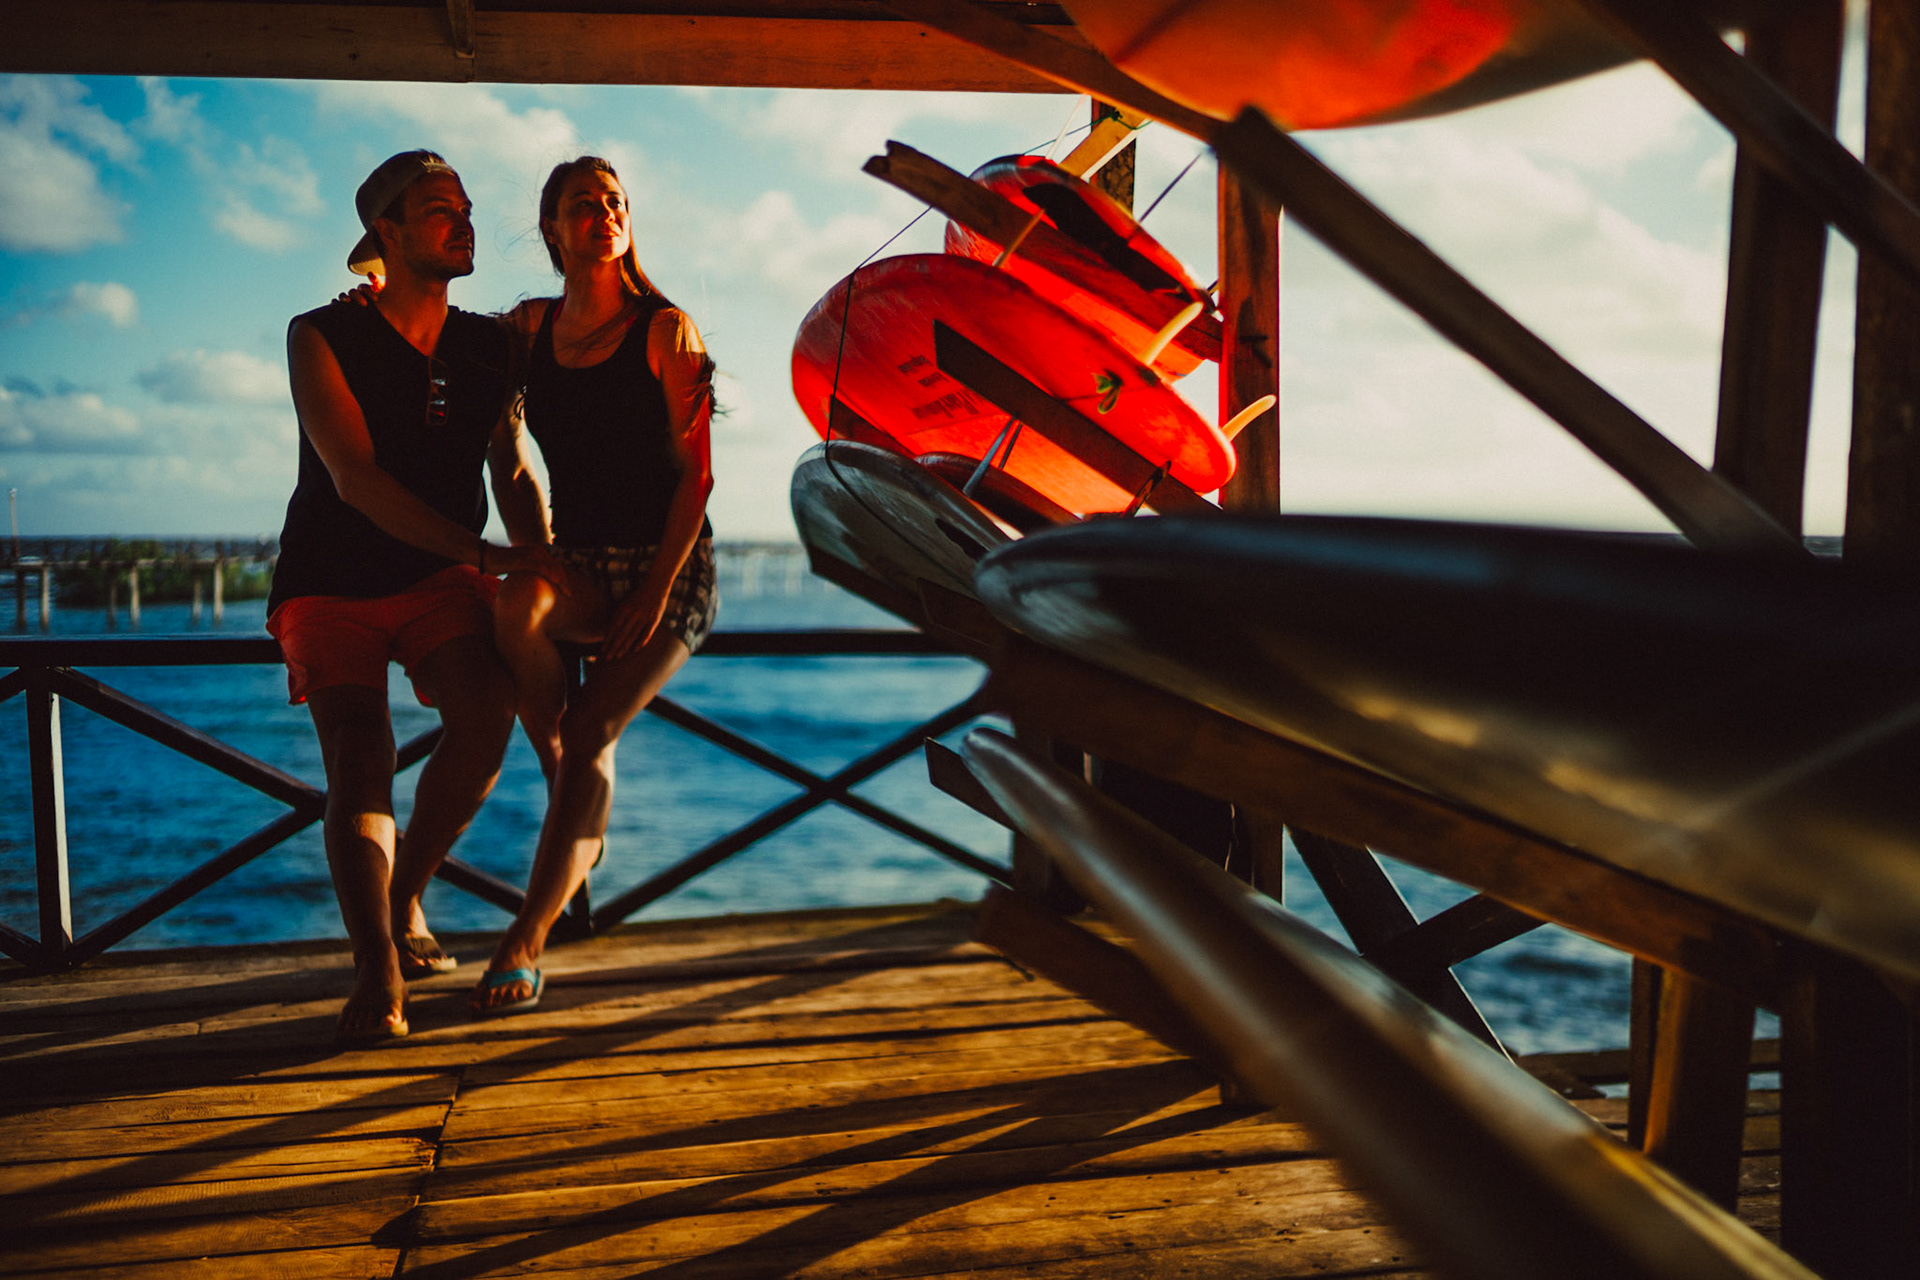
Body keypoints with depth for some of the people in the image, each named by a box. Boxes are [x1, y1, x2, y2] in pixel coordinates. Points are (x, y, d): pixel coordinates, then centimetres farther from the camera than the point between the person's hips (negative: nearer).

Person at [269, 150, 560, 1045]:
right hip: (333, 581, -2)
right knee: (359, 760, -20)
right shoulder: (322, 337, -6)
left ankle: (404, 897, -2)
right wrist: (487, 553, -25)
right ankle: (378, 971, -25)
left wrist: (540, 553, -17)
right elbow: (355, 478, -17)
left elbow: (511, 467, 6)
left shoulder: (488, 345, 7)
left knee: (486, 711, -25)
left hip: (439, 577, 2)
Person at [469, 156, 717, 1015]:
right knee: (517, 606, -32)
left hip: (668, 564, -3)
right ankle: (570, 795, -11)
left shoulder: (664, 330, -4)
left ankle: (528, 939, -13)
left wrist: (658, 589, -15)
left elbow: (696, 472, -7)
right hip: (579, 563, 3)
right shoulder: (531, 328, 8)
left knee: (589, 732, -17)